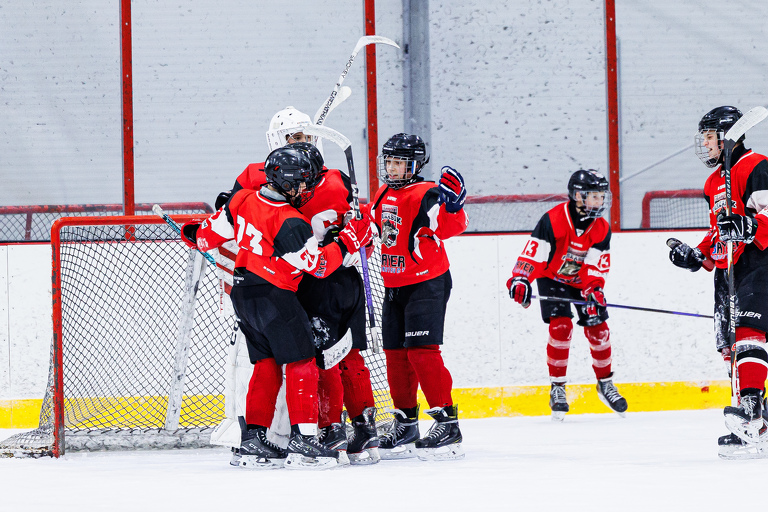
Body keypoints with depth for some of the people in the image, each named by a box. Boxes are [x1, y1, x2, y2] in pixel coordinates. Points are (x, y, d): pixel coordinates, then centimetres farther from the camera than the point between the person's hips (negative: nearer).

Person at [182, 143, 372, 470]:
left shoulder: (243, 200, -2)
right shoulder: (290, 223, -23)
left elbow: (214, 232, 12)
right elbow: (318, 265, -18)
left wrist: (195, 235, 33)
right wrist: (348, 241, -9)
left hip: (243, 294, 8)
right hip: (275, 297, -8)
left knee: (266, 365, 15)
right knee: (301, 363, -3)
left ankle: (254, 440, 15)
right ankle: (302, 441, -9)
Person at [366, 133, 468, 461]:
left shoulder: (425, 195, -14)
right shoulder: (384, 197, 11)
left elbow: (447, 227, -28)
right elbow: (370, 227, 28)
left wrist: (452, 205, -45)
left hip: (427, 283, -8)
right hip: (394, 287, 8)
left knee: (422, 351, -17)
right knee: (396, 354, 9)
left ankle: (447, 423, -16)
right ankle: (406, 424, 20)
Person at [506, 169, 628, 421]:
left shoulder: (601, 229, -12)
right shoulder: (553, 220, -25)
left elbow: (596, 268, -13)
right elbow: (534, 253, -26)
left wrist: (594, 292, -28)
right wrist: (520, 280, -36)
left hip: (583, 280, 4)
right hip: (552, 278, -4)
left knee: (598, 329, -1)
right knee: (561, 325, -20)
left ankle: (605, 383, 20)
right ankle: (557, 387, -9)